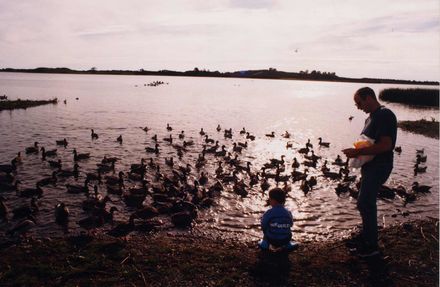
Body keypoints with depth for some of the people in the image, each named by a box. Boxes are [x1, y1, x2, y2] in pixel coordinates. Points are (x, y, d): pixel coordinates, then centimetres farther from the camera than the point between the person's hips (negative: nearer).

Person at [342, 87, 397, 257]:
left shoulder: (385, 115, -17)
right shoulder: (371, 117, 14)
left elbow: (386, 145, -25)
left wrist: (358, 152, -24)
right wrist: (356, 152, 3)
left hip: (379, 166, -10)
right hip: (370, 165, 10)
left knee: (364, 204, -7)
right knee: (367, 203, 17)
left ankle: (372, 245, 5)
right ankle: (365, 236, 32)